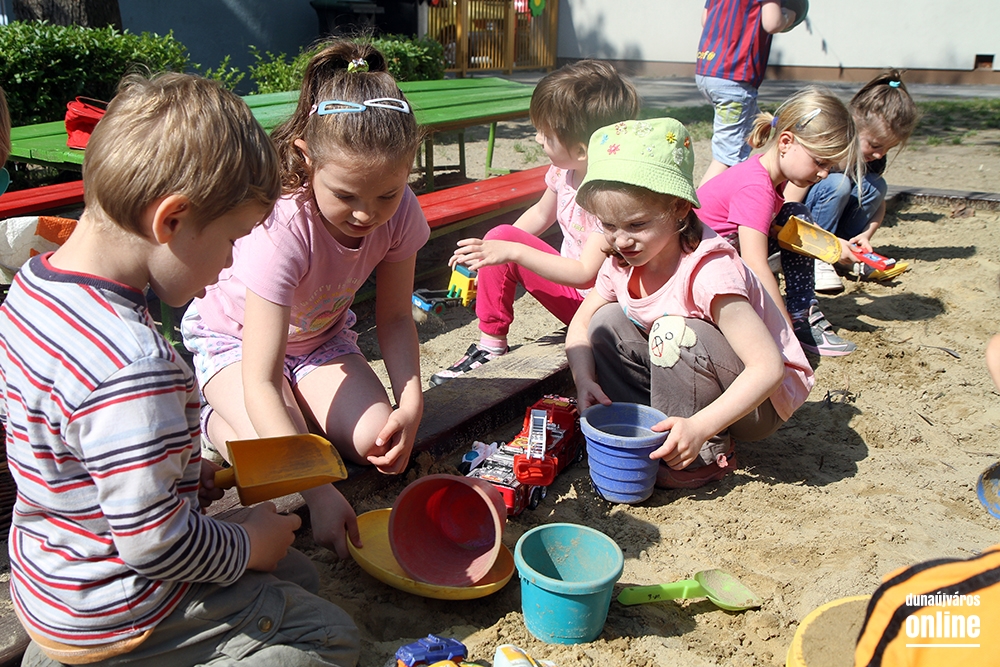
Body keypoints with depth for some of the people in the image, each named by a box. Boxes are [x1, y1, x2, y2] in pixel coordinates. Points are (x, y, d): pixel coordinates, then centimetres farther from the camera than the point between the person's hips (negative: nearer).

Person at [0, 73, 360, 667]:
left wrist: (184, 474, 6)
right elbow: (154, 543, -29)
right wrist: (249, 546, -11)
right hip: (112, 614, -9)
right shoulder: (134, 364, -35)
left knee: (298, 574, 21)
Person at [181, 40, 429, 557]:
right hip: (233, 337, -4)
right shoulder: (281, 229, -40)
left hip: (320, 336, 4)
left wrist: (411, 403, -26)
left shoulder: (399, 212, -24)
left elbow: (394, 317, -10)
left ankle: (297, 410, 13)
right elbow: (260, 381, -40)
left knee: (380, 444, -16)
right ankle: (214, 418, 8)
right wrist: (318, 492, -45)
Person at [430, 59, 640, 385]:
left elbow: (586, 273, -28)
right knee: (500, 237, -7)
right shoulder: (564, 169, -4)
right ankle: (491, 346, -1)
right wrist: (490, 252, 5)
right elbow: (541, 214, 14)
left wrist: (513, 251, -28)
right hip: (572, 286, 8)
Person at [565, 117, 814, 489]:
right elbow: (581, 323, 4)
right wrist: (584, 380, -15)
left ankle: (705, 454, -13)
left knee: (675, 332, -33)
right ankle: (648, 433, -4)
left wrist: (700, 427, -44)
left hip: (765, 397, -6)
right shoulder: (622, 263, -9)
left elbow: (769, 366, -35)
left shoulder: (709, 271, -31)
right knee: (606, 322, -8)